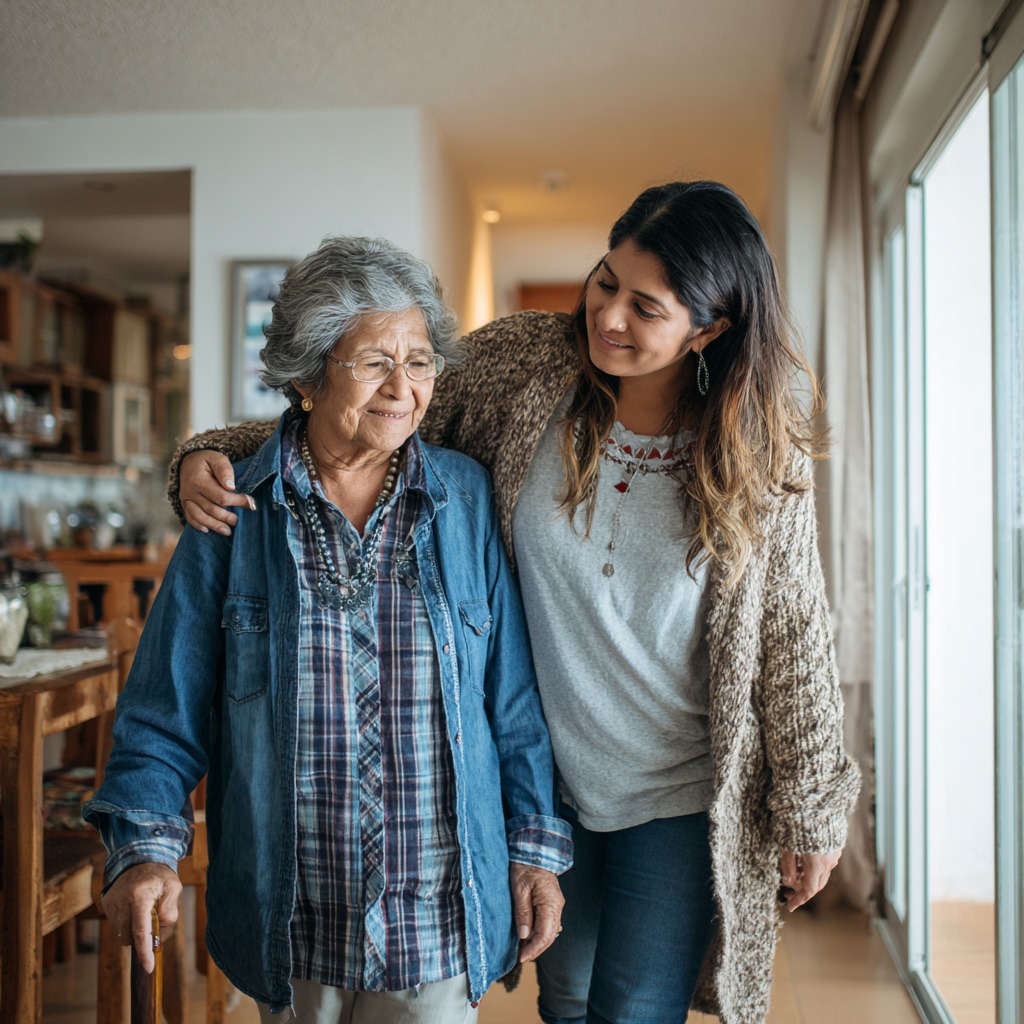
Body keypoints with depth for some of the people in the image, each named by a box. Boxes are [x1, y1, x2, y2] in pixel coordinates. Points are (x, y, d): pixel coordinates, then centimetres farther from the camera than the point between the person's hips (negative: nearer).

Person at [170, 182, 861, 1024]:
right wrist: (216, 457, -19)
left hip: (676, 797, -2)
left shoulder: (763, 445, -13)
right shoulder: (516, 363, -12)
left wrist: (810, 814, 1)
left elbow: (793, 634, -6)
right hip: (544, 775, 2)